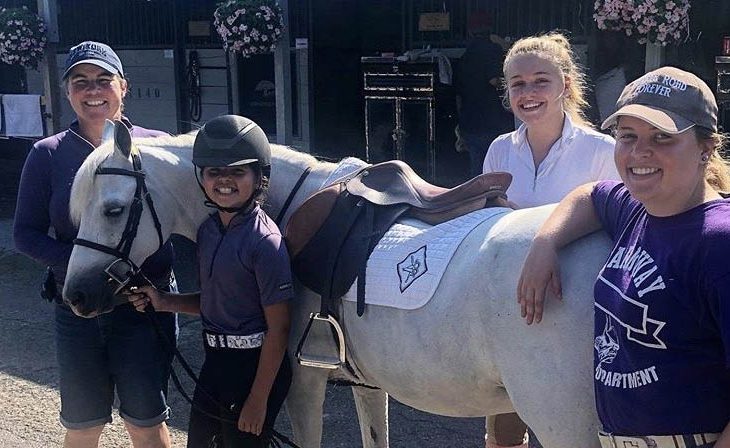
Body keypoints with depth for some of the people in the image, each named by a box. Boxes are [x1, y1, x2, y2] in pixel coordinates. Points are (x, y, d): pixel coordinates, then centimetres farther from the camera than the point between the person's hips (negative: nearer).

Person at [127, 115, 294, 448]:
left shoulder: (265, 241, -21)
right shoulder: (208, 230, 2)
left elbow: (278, 328, -19)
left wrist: (258, 400, -17)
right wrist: (164, 303, 0)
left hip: (256, 367, -8)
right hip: (215, 361, 8)